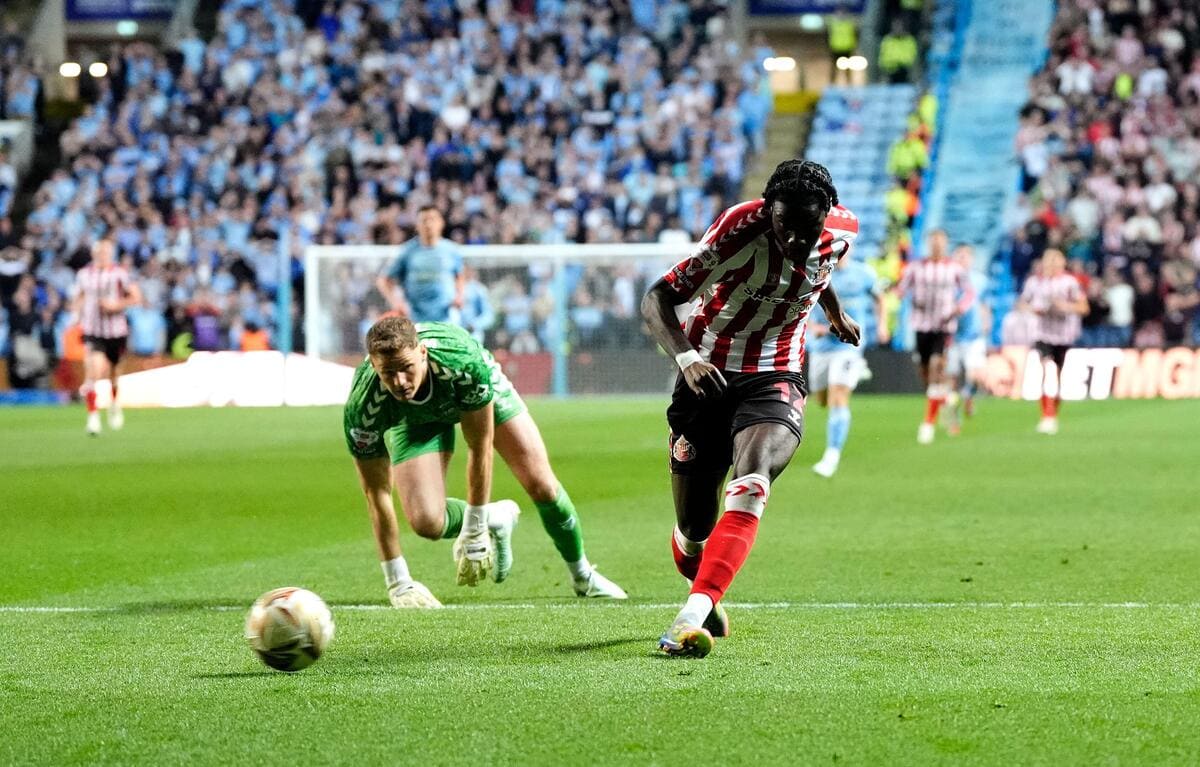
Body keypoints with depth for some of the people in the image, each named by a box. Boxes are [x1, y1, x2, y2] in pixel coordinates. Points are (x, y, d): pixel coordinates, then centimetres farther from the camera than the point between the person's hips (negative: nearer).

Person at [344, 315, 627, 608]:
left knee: (541, 486, -9)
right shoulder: (362, 408, -39)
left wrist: (474, 534, -21)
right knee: (426, 522, -19)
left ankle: (583, 575, 22)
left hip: (477, 392, 0)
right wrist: (396, 582, -25)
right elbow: (376, 493, -27)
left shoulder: (464, 361, -43)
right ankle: (496, 521, 17)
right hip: (413, 418, 1)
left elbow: (479, 447, -28)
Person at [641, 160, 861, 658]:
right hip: (708, 378, -1)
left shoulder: (841, 233, -7)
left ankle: (693, 615, -41)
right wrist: (685, 357, -39)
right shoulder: (740, 230, -22)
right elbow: (657, 300, -21)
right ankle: (705, 593, 39)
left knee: (750, 483, -31)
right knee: (693, 531, 4)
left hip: (774, 381, 1)